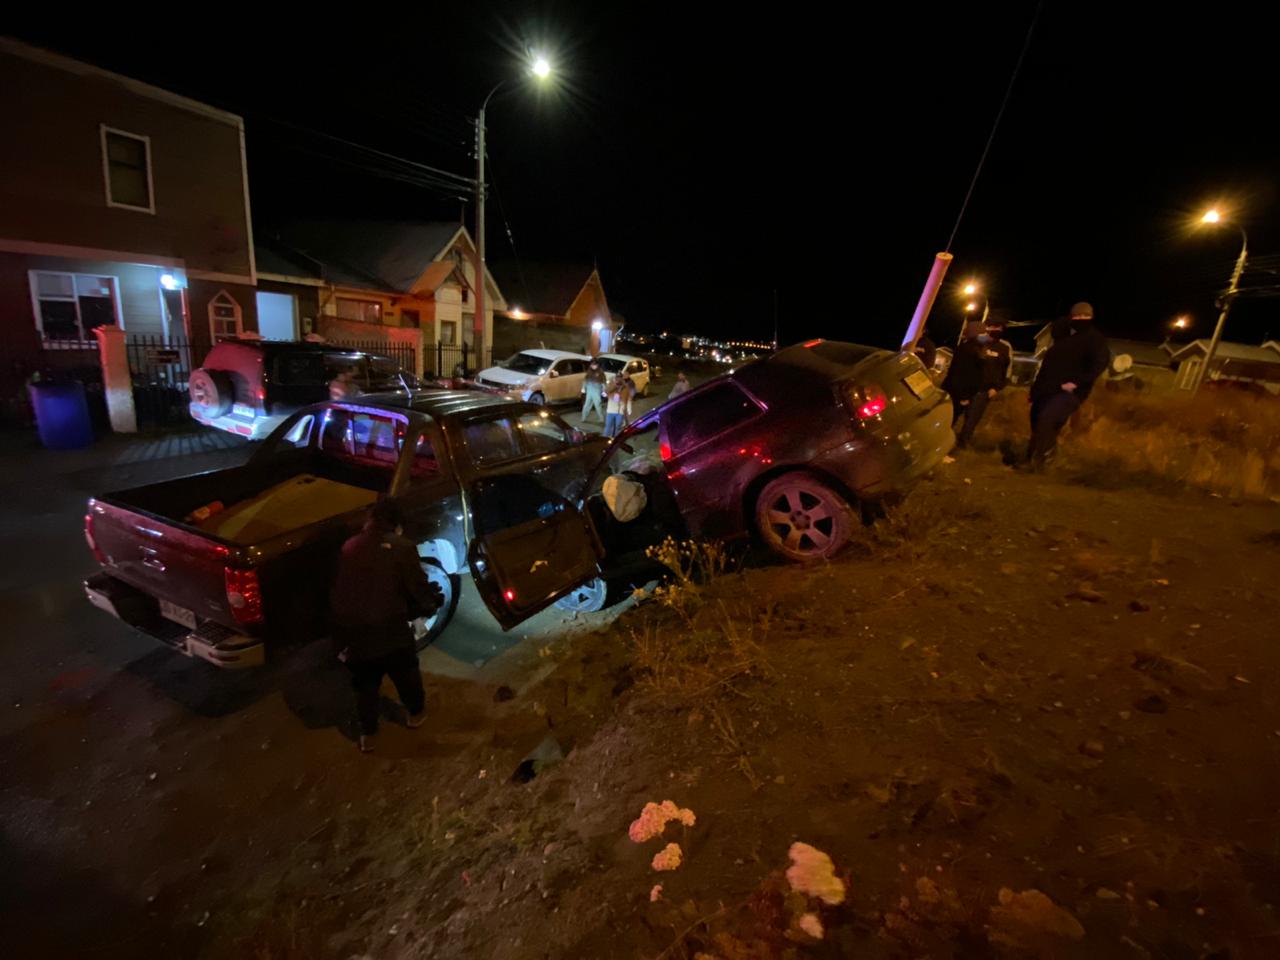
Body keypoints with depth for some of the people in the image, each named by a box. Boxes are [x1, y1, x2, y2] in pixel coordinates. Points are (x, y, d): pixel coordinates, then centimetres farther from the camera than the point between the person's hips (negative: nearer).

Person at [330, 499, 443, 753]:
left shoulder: (349, 548, 4)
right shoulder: (401, 547, -11)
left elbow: (338, 593, 11)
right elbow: (418, 587, -9)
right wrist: (430, 605, 11)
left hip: (354, 628, 4)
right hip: (390, 628, -3)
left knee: (365, 682, 20)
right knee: (406, 673, 21)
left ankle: (367, 734, 28)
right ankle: (415, 713, 40)